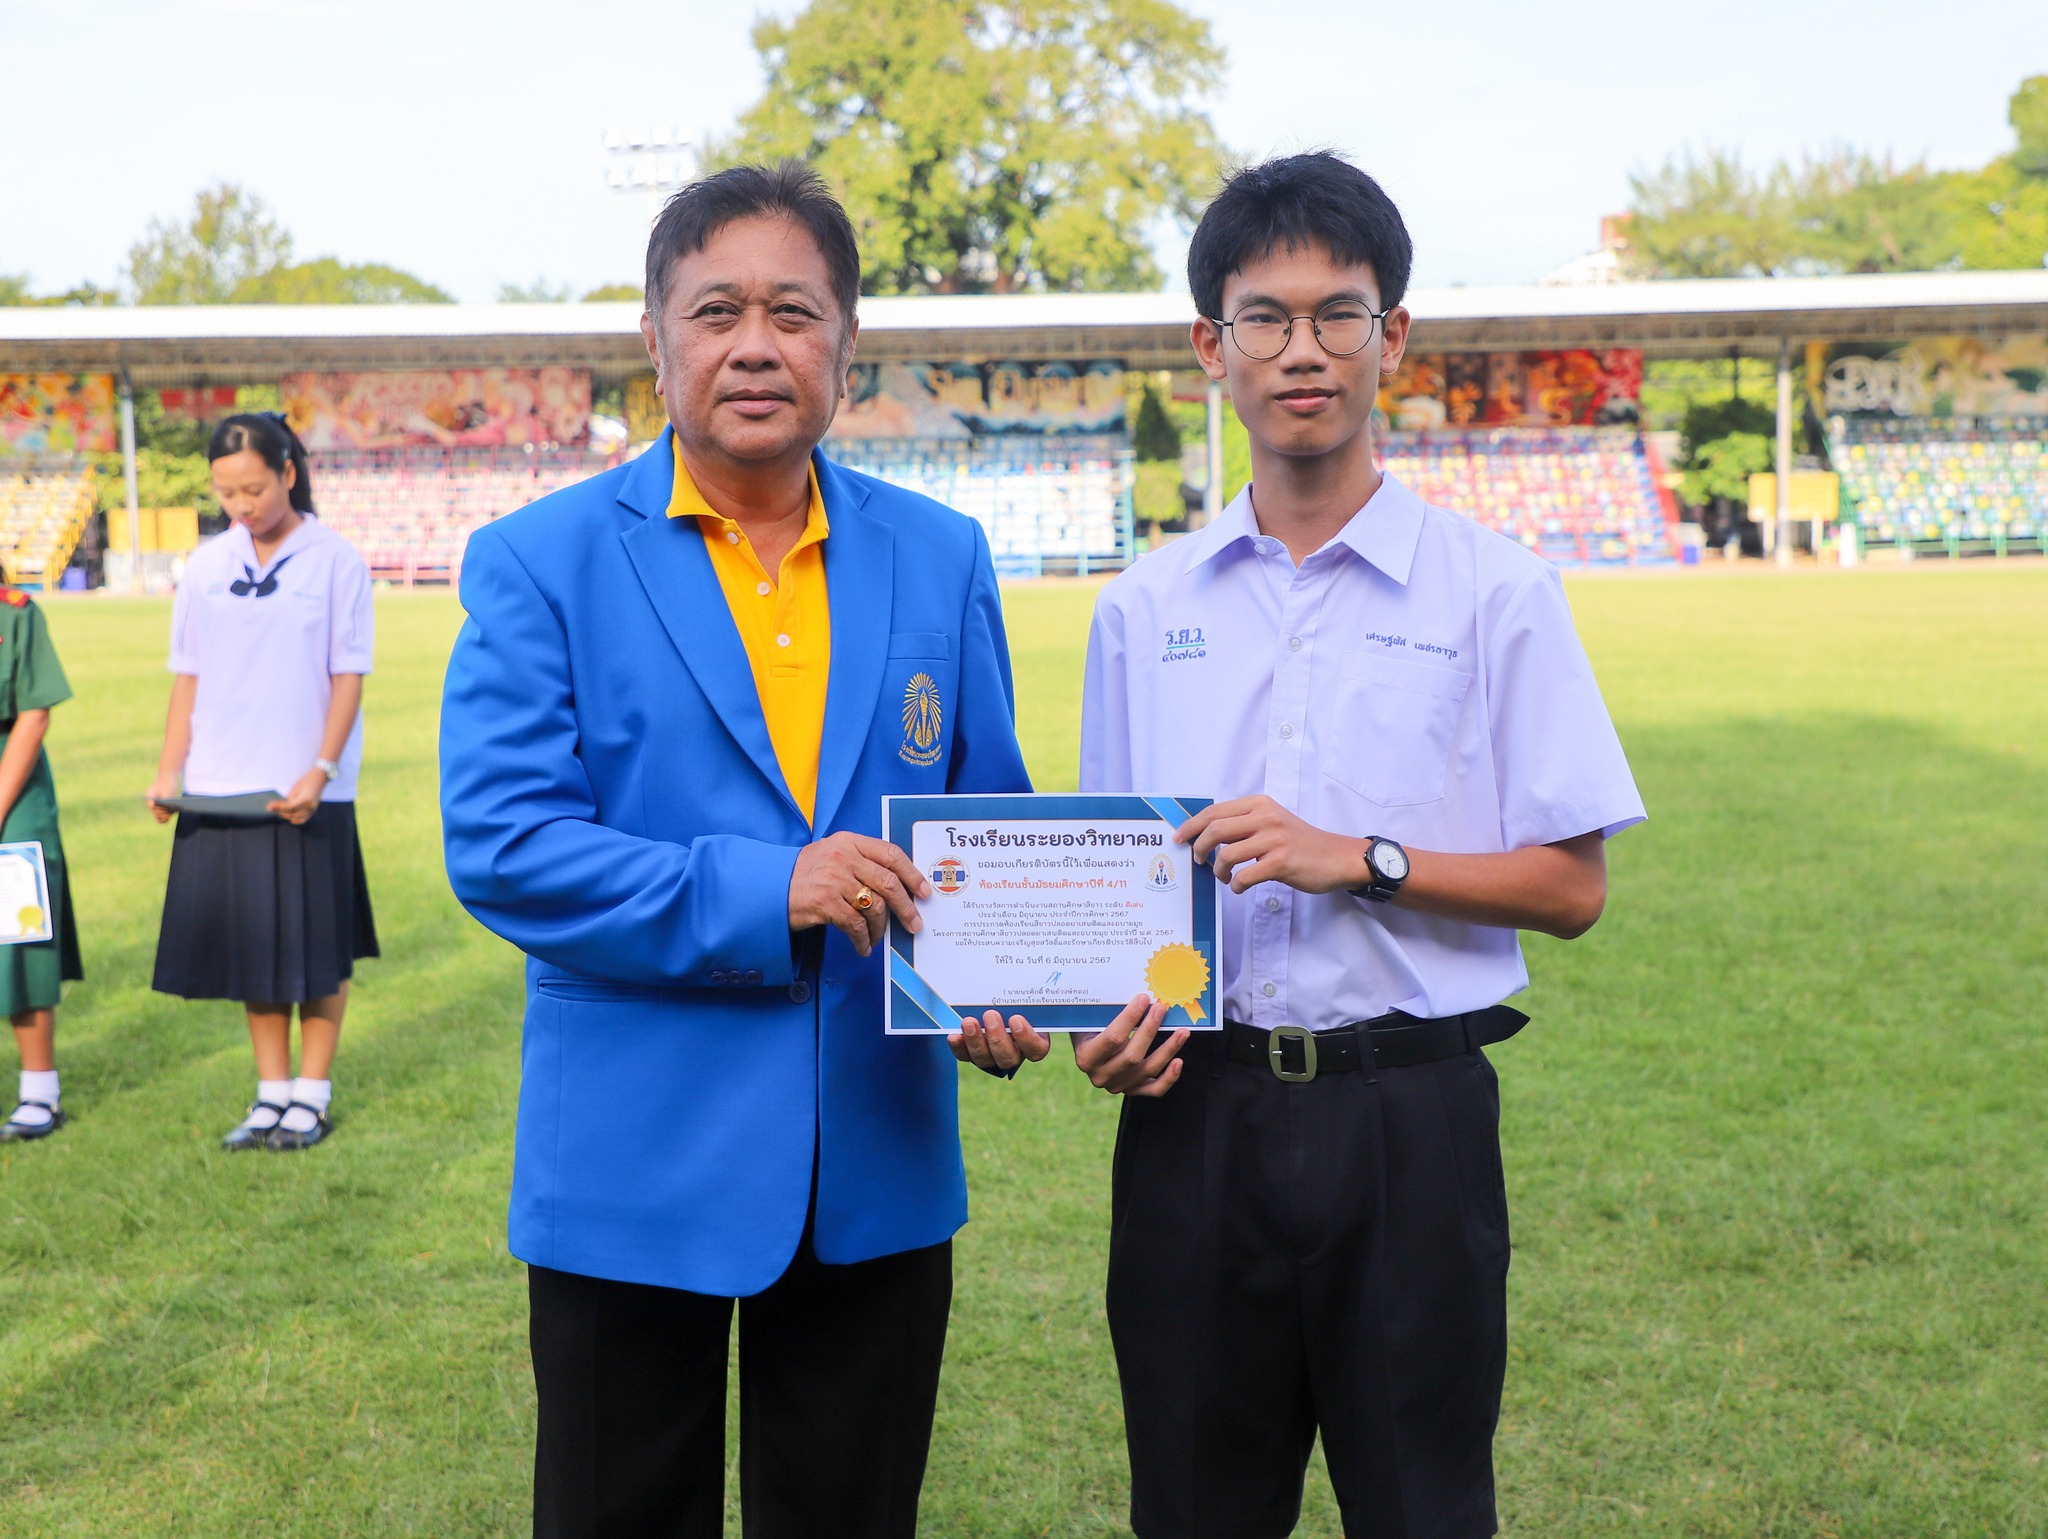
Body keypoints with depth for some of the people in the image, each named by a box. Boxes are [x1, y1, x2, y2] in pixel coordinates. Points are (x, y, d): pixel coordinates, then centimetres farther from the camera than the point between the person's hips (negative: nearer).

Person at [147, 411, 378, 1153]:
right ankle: (271, 1092, 21)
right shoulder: (206, 566, 6)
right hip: (221, 787, 4)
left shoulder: (335, 562, -5)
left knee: (316, 951, 3)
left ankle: (312, 1093, 15)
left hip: (306, 792, -4)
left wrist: (321, 771, -15)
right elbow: (188, 675, 9)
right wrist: (169, 770, 1)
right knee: (250, 947, 10)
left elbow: (348, 676, -6)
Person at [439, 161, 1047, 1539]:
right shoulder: (541, 563, -5)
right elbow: (497, 844, -13)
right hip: (633, 1165, -2)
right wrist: (758, 894, -24)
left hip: (881, 1168, 3)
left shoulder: (942, 558, 5)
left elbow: (987, 818, 10)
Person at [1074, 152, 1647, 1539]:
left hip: (1408, 1111, -2)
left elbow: (1572, 887, -3)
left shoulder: (1494, 592, -2)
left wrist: (1358, 858, -15)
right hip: (1195, 1109, 3)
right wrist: (1108, 1015, -6)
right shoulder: (1144, 609, 8)